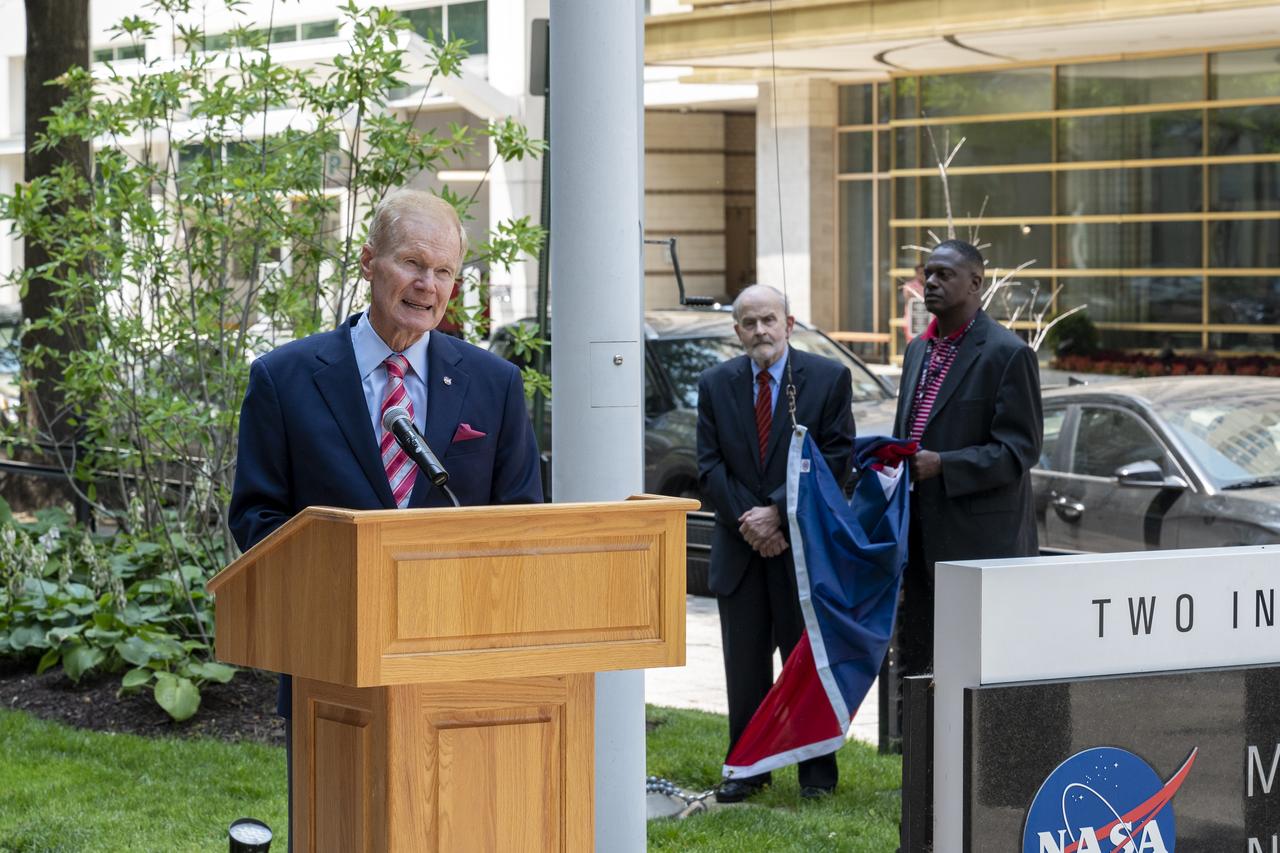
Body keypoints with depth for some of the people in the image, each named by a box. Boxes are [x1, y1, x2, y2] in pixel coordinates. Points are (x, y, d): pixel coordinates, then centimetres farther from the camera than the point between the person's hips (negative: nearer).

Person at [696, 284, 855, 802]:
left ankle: (817, 770, 11)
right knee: (745, 667, 6)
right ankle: (747, 769, 14)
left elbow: (837, 459, -7)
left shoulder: (829, 379, -2)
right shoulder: (716, 385, 6)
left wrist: (778, 513, -14)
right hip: (740, 548, 3)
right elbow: (710, 467, 3)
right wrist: (748, 521, -11)